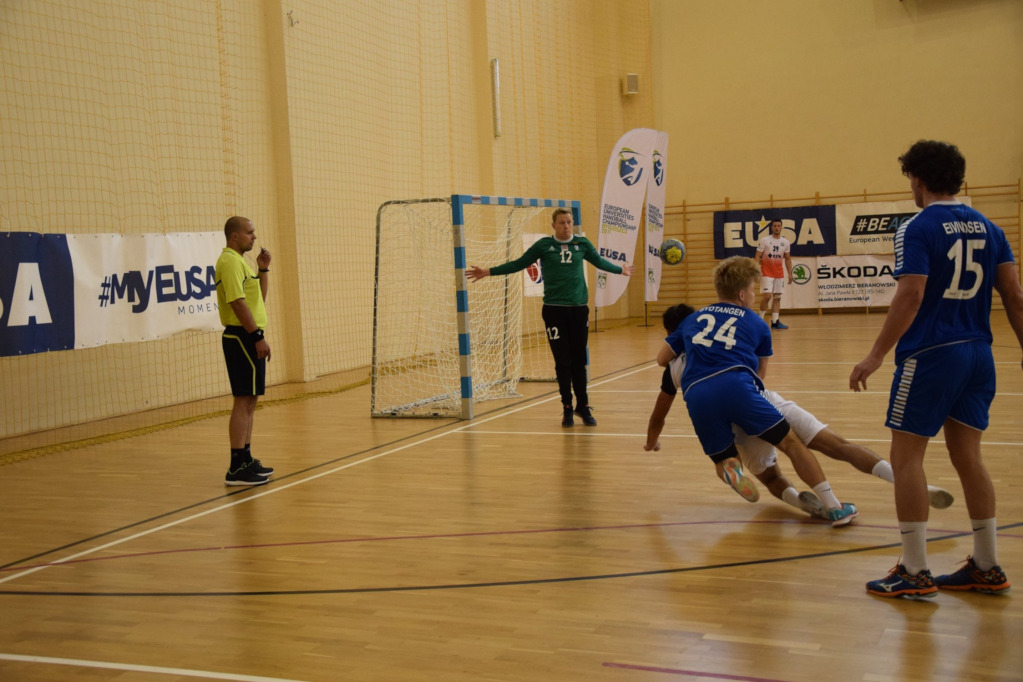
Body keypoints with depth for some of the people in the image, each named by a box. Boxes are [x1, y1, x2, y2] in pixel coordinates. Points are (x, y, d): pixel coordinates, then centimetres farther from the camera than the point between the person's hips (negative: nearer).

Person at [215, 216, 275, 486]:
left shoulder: (239, 261, 19)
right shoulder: (230, 262, -13)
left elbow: (259, 297, 23)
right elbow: (238, 302, -21)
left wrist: (263, 269, 13)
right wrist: (258, 336, -22)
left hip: (247, 338, 10)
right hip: (242, 338, -10)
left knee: (249, 402, 13)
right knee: (243, 401, -10)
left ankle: (246, 460, 20)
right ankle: (237, 468, -9)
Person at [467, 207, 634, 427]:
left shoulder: (582, 243, 6)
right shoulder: (543, 245, 1)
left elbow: (599, 261, 24)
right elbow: (518, 264, 6)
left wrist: (620, 270, 36)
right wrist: (488, 272, 2)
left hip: (579, 309, 2)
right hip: (554, 310, -2)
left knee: (579, 361, 5)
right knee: (562, 361, 1)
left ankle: (583, 406, 16)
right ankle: (567, 407, 12)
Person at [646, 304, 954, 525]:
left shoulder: (674, 369, 20)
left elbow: (657, 418, 31)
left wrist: (651, 445, 48)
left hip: (738, 423, -1)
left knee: (770, 477, 21)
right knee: (838, 446, -5)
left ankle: (796, 497, -15)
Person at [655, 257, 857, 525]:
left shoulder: (693, 319, 29)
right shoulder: (757, 325, 22)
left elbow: (662, 359, 32)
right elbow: (760, 371, 27)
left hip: (695, 395, 3)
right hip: (735, 385, -3)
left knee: (722, 461, 20)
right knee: (790, 442, 7)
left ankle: (730, 466, -16)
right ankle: (834, 507, 3)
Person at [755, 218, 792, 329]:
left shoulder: (785, 242, 7)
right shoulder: (764, 240, -5)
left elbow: (787, 259, 14)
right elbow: (758, 256, -6)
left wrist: (790, 273, 7)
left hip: (779, 274, 5)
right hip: (767, 273, -5)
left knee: (777, 297, 3)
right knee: (768, 295, -14)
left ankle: (775, 322, 6)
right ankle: (760, 319, 1)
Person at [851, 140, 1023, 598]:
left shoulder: (917, 229, -9)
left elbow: (910, 296, -18)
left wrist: (877, 354, -16)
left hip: (930, 354, -7)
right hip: (978, 354, 7)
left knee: (906, 457, 1)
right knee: (967, 457, 14)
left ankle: (914, 573, 2)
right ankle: (986, 568, 19)